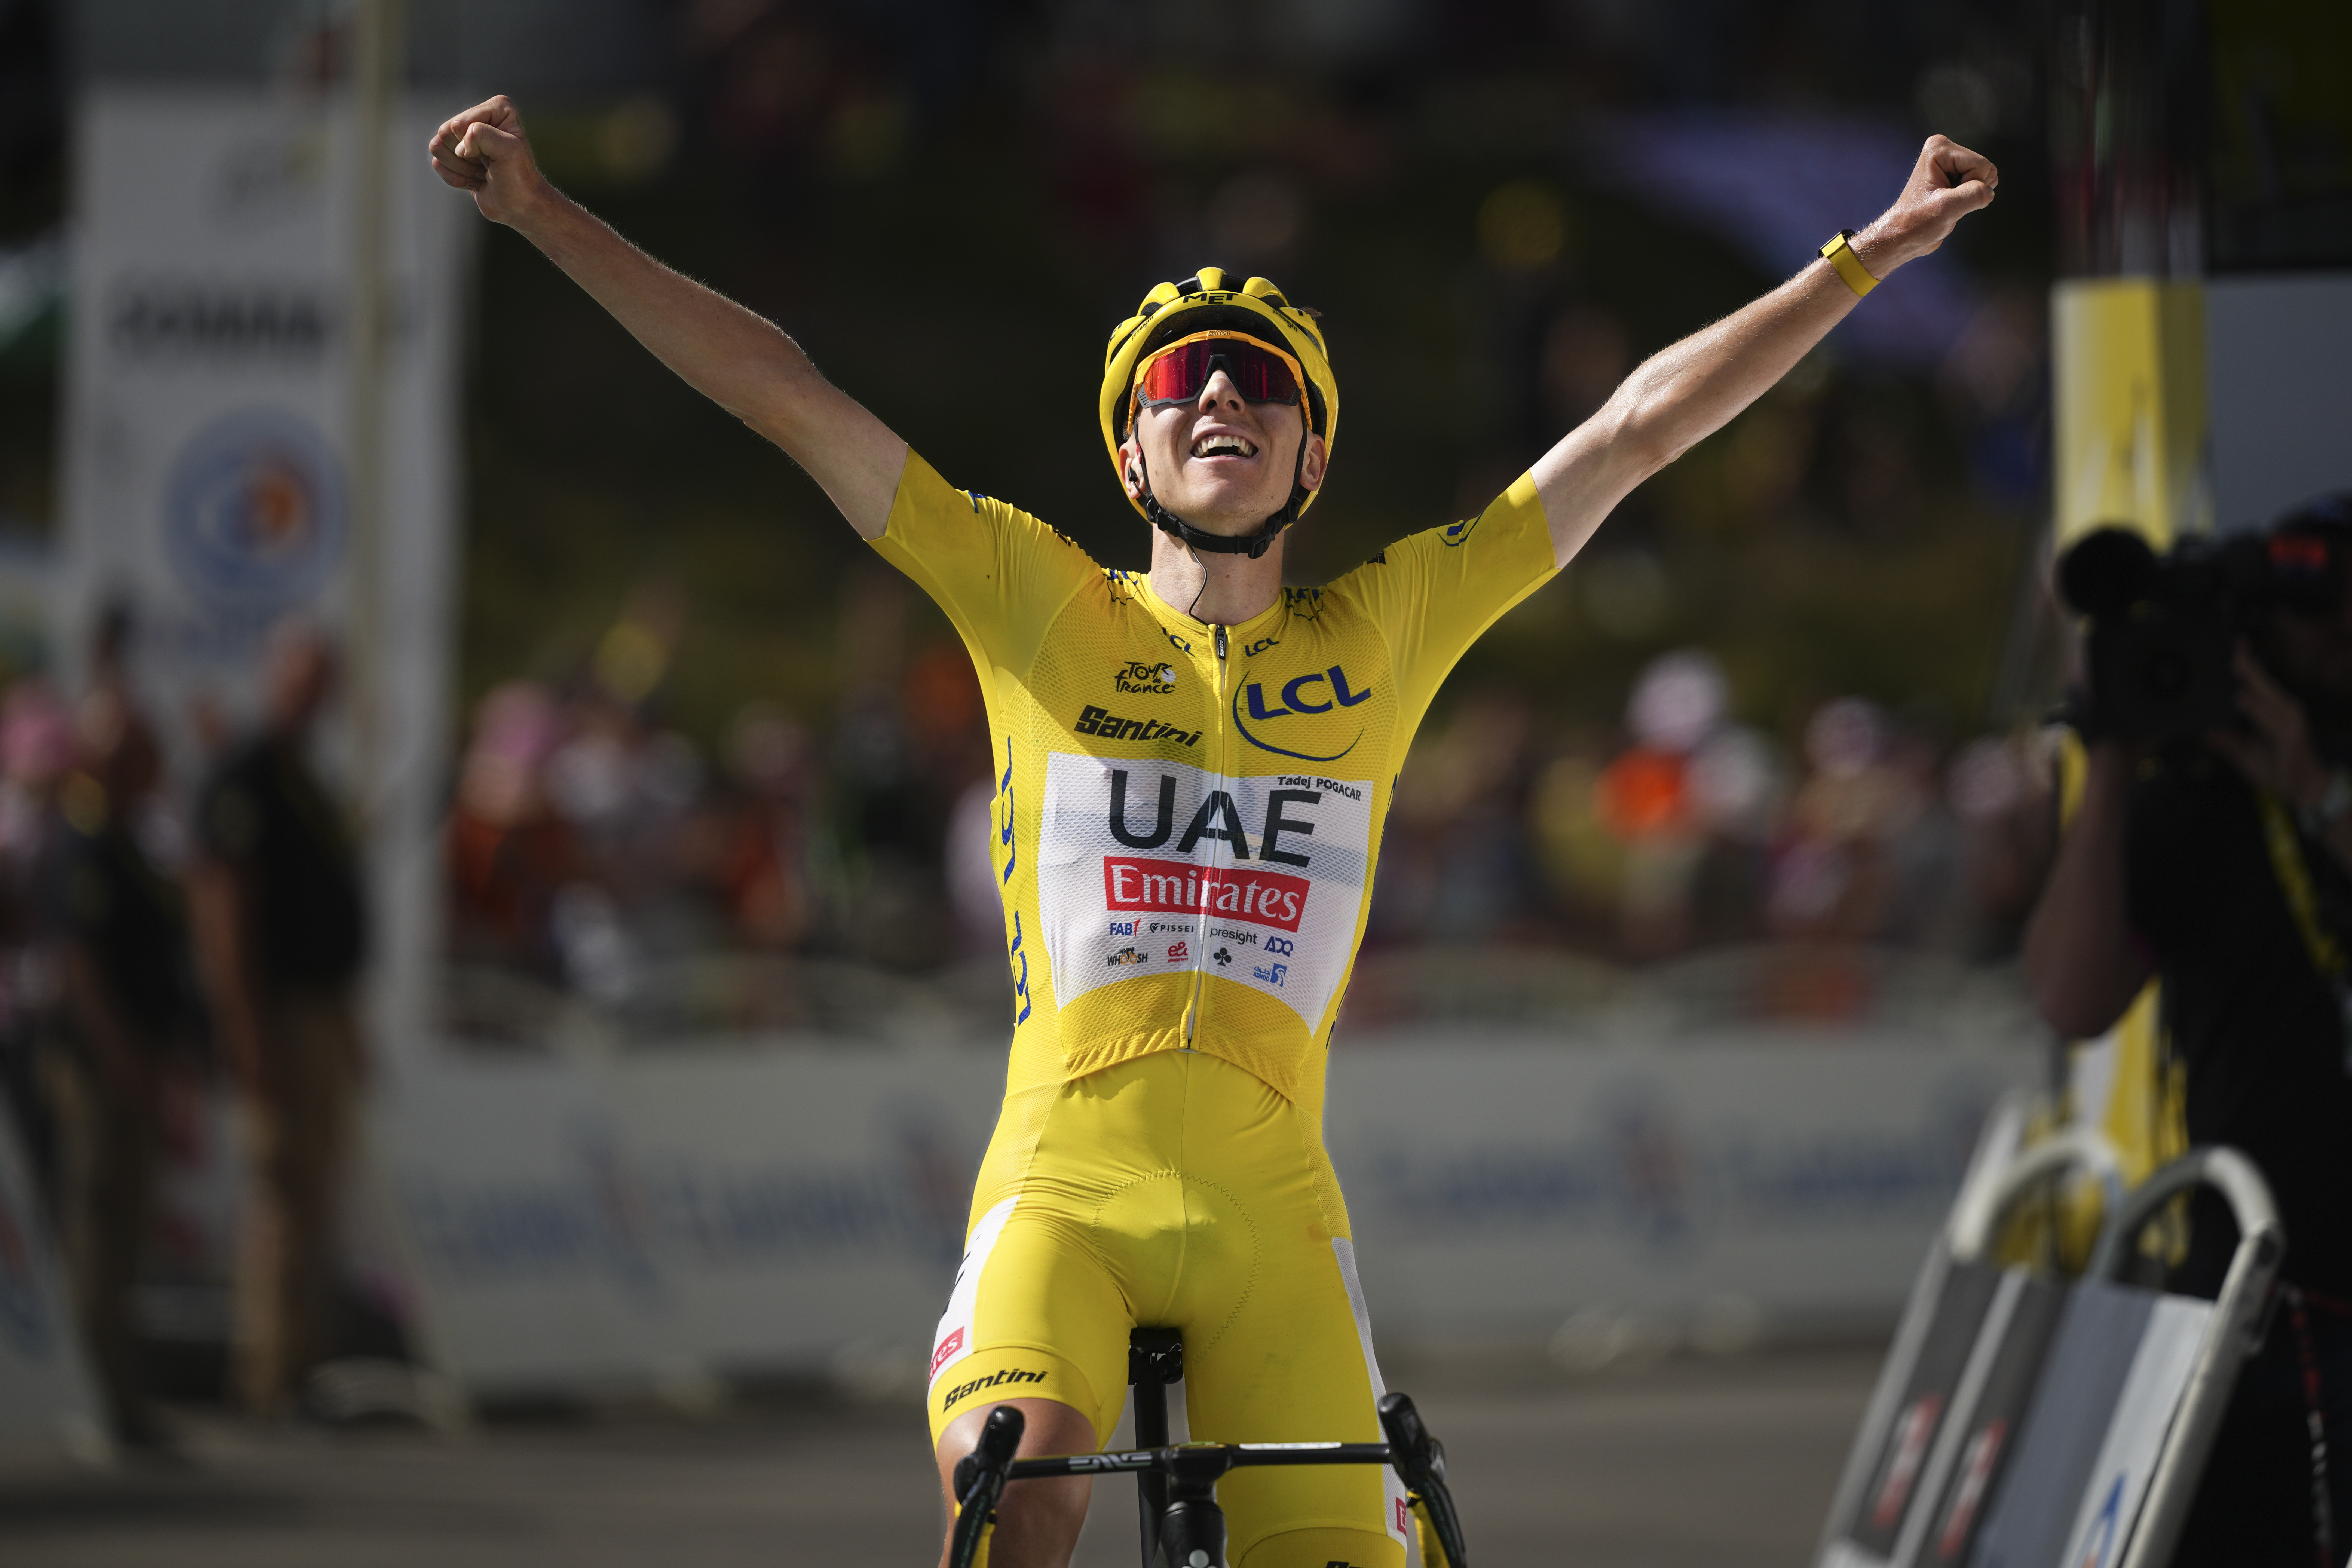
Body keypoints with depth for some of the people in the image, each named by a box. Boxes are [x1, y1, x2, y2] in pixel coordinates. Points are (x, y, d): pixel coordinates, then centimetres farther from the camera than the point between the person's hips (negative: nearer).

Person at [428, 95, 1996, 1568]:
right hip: (1061, 1177, -2)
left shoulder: (1383, 632, 14)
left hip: (1271, 1203, 2)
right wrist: (546, 214, 3)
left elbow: (1637, 428, 15)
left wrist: (1871, 253, 17)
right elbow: (792, 398, 7)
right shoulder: (1043, 609, 10)